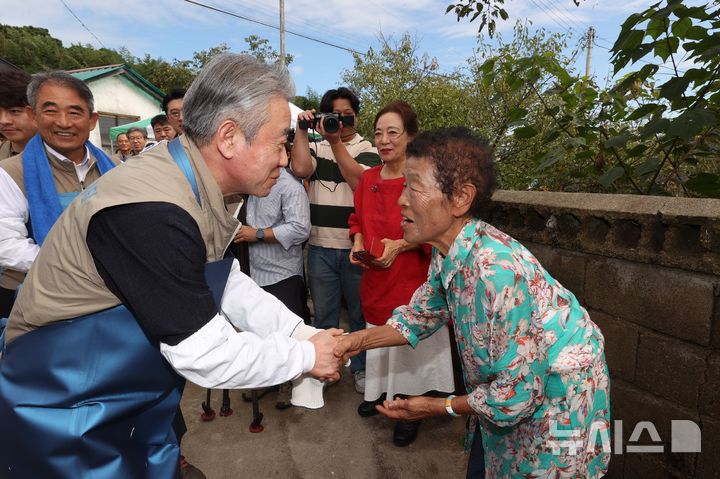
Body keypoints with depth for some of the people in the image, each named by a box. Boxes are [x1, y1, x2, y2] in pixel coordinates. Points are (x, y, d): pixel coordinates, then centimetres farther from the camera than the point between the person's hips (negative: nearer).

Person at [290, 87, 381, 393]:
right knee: (323, 313, 14)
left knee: (360, 313, 11)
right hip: (320, 247, 2)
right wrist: (301, 130, -10)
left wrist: (335, 141, -17)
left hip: (356, 247, -2)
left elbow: (360, 181, -17)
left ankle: (360, 367, 29)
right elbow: (300, 169, -12)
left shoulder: (367, 149, 3)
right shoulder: (316, 147, 9)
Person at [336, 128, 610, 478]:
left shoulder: (498, 270, -36)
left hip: (557, 395, -7)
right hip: (514, 386, 7)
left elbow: (517, 393, -28)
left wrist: (437, 407, -15)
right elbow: (419, 316, 6)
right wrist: (359, 340, -7)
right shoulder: (447, 254, -11)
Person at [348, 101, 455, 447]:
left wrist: (400, 245, -22)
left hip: (413, 282, -5)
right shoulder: (369, 178, 3)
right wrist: (358, 242, -2)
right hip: (377, 283, 5)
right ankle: (382, 390, 44)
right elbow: (357, 219, 17)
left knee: (411, 344, 8)